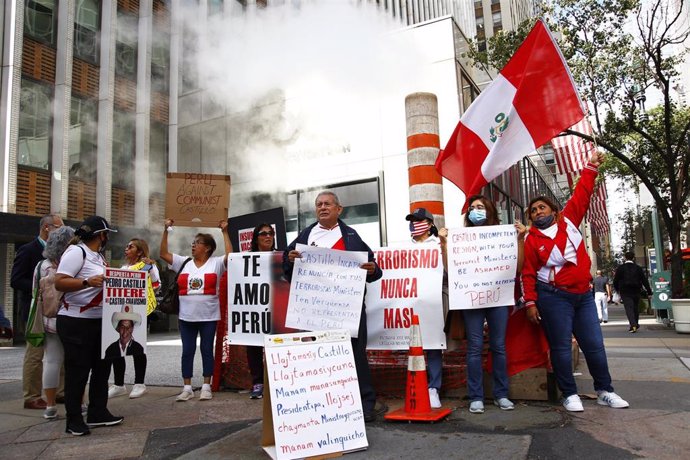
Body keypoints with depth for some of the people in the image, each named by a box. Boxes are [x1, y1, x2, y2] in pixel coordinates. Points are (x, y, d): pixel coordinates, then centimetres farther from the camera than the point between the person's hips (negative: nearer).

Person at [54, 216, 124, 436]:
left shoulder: (98, 256, 14)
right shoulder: (76, 252, -14)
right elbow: (59, 282, -23)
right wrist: (88, 282, -35)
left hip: (98, 321, 9)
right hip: (75, 322, -9)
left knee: (102, 366, 13)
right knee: (77, 371, -2)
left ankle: (98, 412, 23)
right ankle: (74, 419, 9)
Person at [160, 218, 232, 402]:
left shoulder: (216, 263, -1)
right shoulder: (184, 262, 8)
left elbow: (230, 255, -15)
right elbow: (163, 253, 8)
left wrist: (225, 232, -12)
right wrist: (166, 230, 3)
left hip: (209, 317, -3)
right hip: (186, 317, 3)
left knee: (207, 350, 5)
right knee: (187, 351, 7)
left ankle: (206, 387, 14)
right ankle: (187, 388, 15)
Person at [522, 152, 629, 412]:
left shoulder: (569, 221, 7)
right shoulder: (531, 240, -3)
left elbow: (581, 196, 6)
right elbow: (528, 274, -5)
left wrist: (591, 168, 2)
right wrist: (531, 302, -9)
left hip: (583, 294, 4)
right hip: (553, 297, -4)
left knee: (594, 344, 10)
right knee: (561, 346, 1)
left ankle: (604, 391, 24)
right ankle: (570, 394, 13)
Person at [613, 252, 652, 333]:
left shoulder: (620, 268, -3)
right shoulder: (638, 268, 2)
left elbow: (615, 280, -1)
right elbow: (644, 280, 1)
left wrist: (617, 289, 16)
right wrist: (649, 291, 4)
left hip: (625, 292, -3)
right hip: (636, 291, 3)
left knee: (628, 308, -8)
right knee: (635, 308, 15)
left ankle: (633, 325, -24)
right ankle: (635, 325, 22)